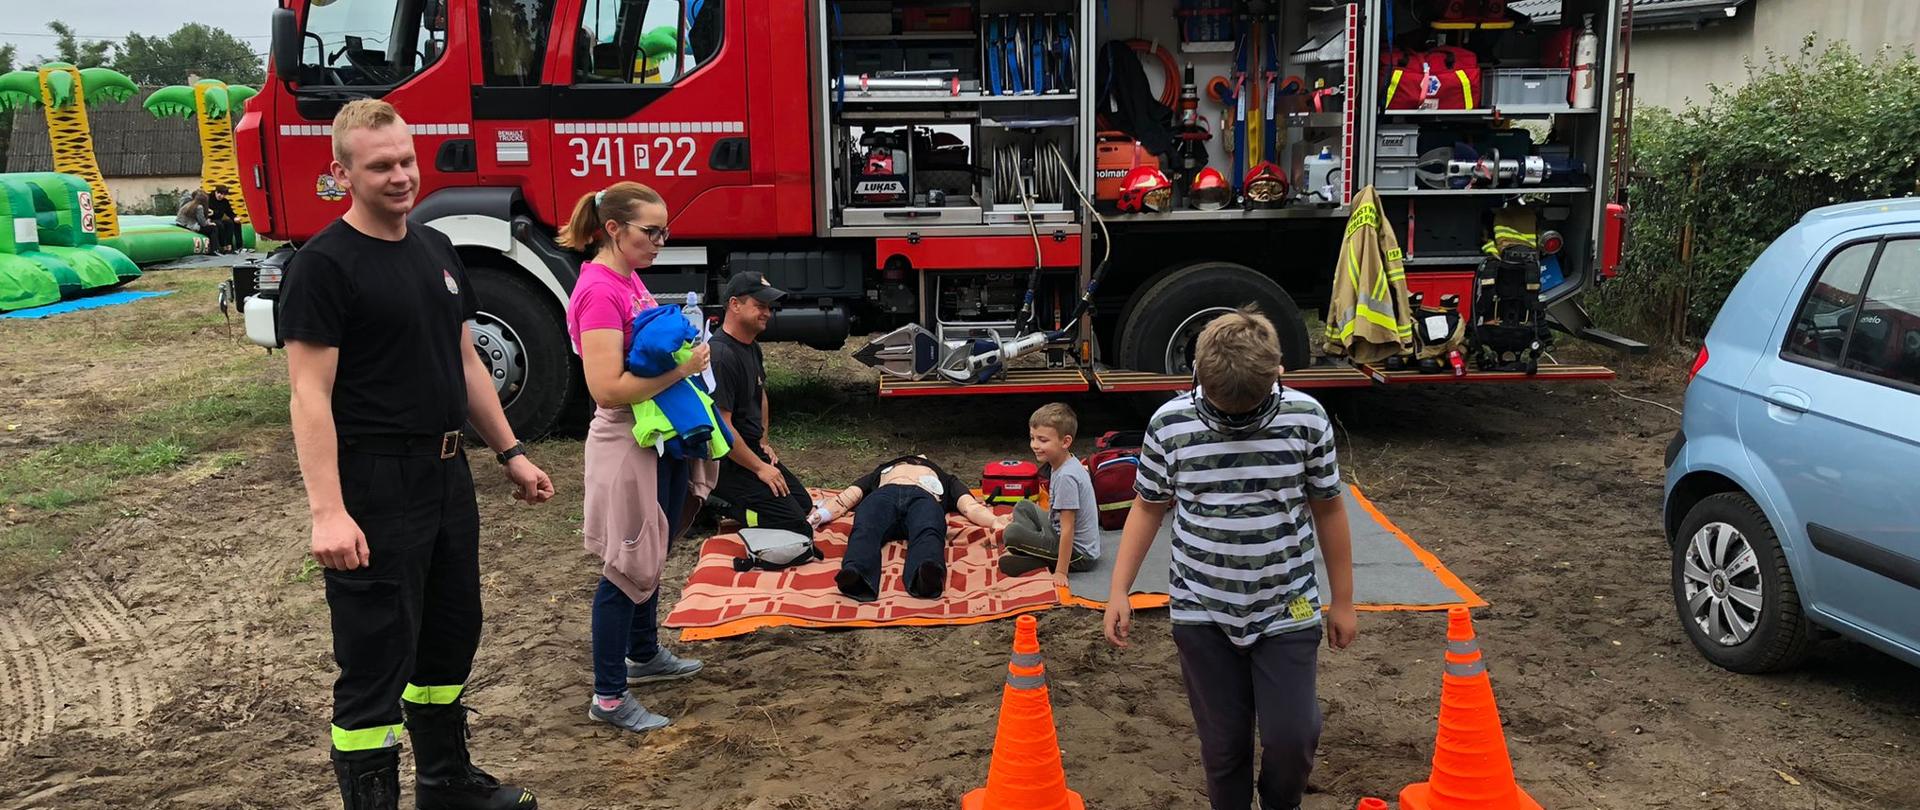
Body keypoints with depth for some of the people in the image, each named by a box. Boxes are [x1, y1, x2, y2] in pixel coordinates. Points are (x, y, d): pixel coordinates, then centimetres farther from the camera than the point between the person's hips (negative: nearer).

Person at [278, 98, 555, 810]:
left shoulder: (437, 252, 10)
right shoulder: (325, 265, -13)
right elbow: (310, 393, -18)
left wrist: (511, 453, 14)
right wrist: (327, 511, -25)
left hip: (446, 476, 8)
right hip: (374, 488, -8)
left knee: (451, 637, 19)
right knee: (375, 660, -1)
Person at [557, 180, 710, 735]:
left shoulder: (630, 279, 9)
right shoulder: (599, 291, -20)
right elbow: (608, 389, -27)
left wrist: (686, 348, 5)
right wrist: (682, 368, -23)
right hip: (626, 444, -10)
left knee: (652, 556, 22)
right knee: (628, 567, -2)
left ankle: (644, 654, 39)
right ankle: (609, 697, 9)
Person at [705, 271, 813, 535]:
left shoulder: (752, 348, 10)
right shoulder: (721, 355, -23)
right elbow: (721, 426, -26)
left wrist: (763, 442, 18)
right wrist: (759, 468, -18)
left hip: (752, 450, 10)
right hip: (727, 462, -10)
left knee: (804, 503, 14)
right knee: (795, 527, -16)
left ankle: (722, 502, 11)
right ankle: (718, 503, -6)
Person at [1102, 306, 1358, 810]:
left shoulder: (1306, 418, -9)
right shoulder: (1169, 424, -9)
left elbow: (1327, 509, 2)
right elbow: (1148, 507, 4)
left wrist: (1342, 601, 8)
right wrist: (1119, 593, 0)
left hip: (1286, 611, 0)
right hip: (1202, 614, 0)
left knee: (1292, 735, -1)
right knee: (1223, 742, 8)